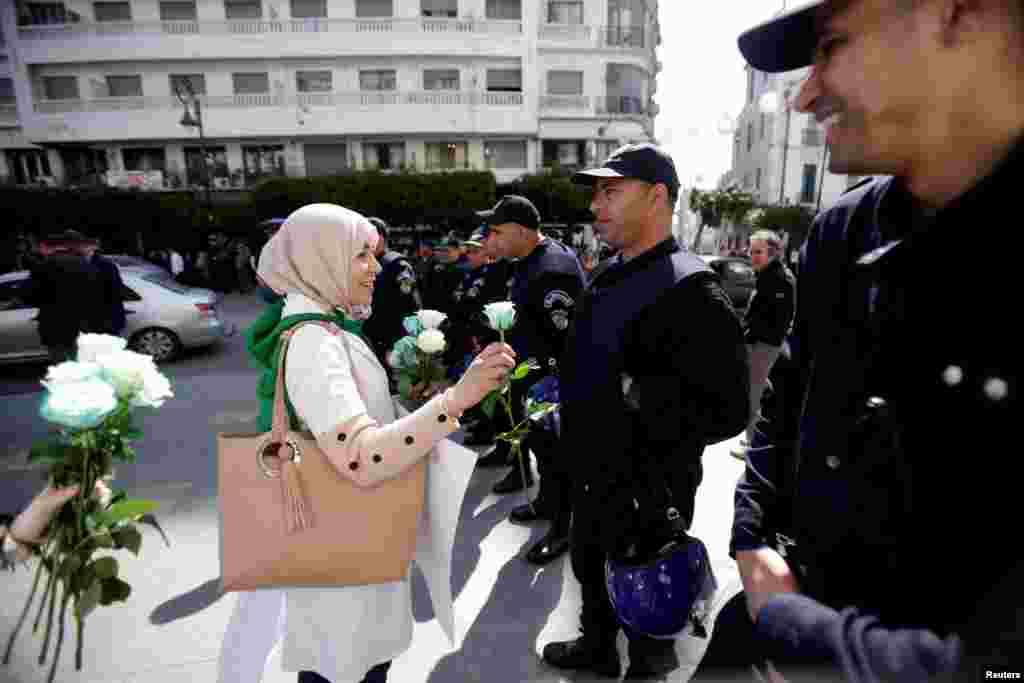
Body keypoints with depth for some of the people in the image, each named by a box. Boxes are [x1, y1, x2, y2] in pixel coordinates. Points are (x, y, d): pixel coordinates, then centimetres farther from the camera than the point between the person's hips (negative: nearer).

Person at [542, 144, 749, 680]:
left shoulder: (690, 291, -24)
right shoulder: (606, 276, 5)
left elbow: (726, 411, -26)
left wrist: (639, 396, -28)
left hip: (647, 495, -9)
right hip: (592, 477, 9)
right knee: (589, 572, 29)